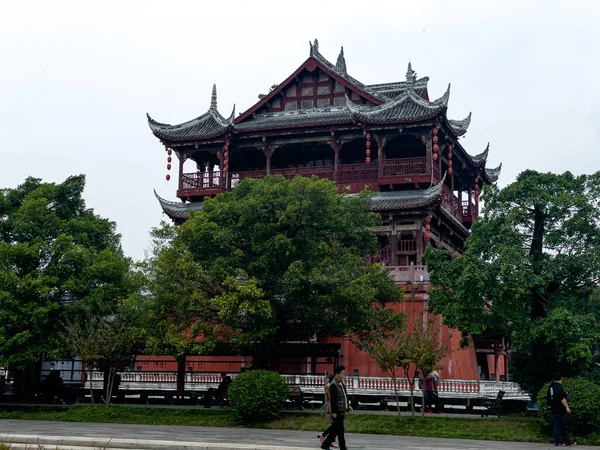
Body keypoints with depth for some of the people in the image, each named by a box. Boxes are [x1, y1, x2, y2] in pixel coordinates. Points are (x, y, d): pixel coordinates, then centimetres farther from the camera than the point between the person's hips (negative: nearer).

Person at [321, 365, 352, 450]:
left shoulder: (341, 383, 16)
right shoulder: (334, 385, -16)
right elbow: (333, 400, -19)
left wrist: (348, 405, 21)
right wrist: (334, 412, -21)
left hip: (342, 411, 10)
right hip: (337, 412, -10)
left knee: (335, 430, 13)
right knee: (340, 430, -3)